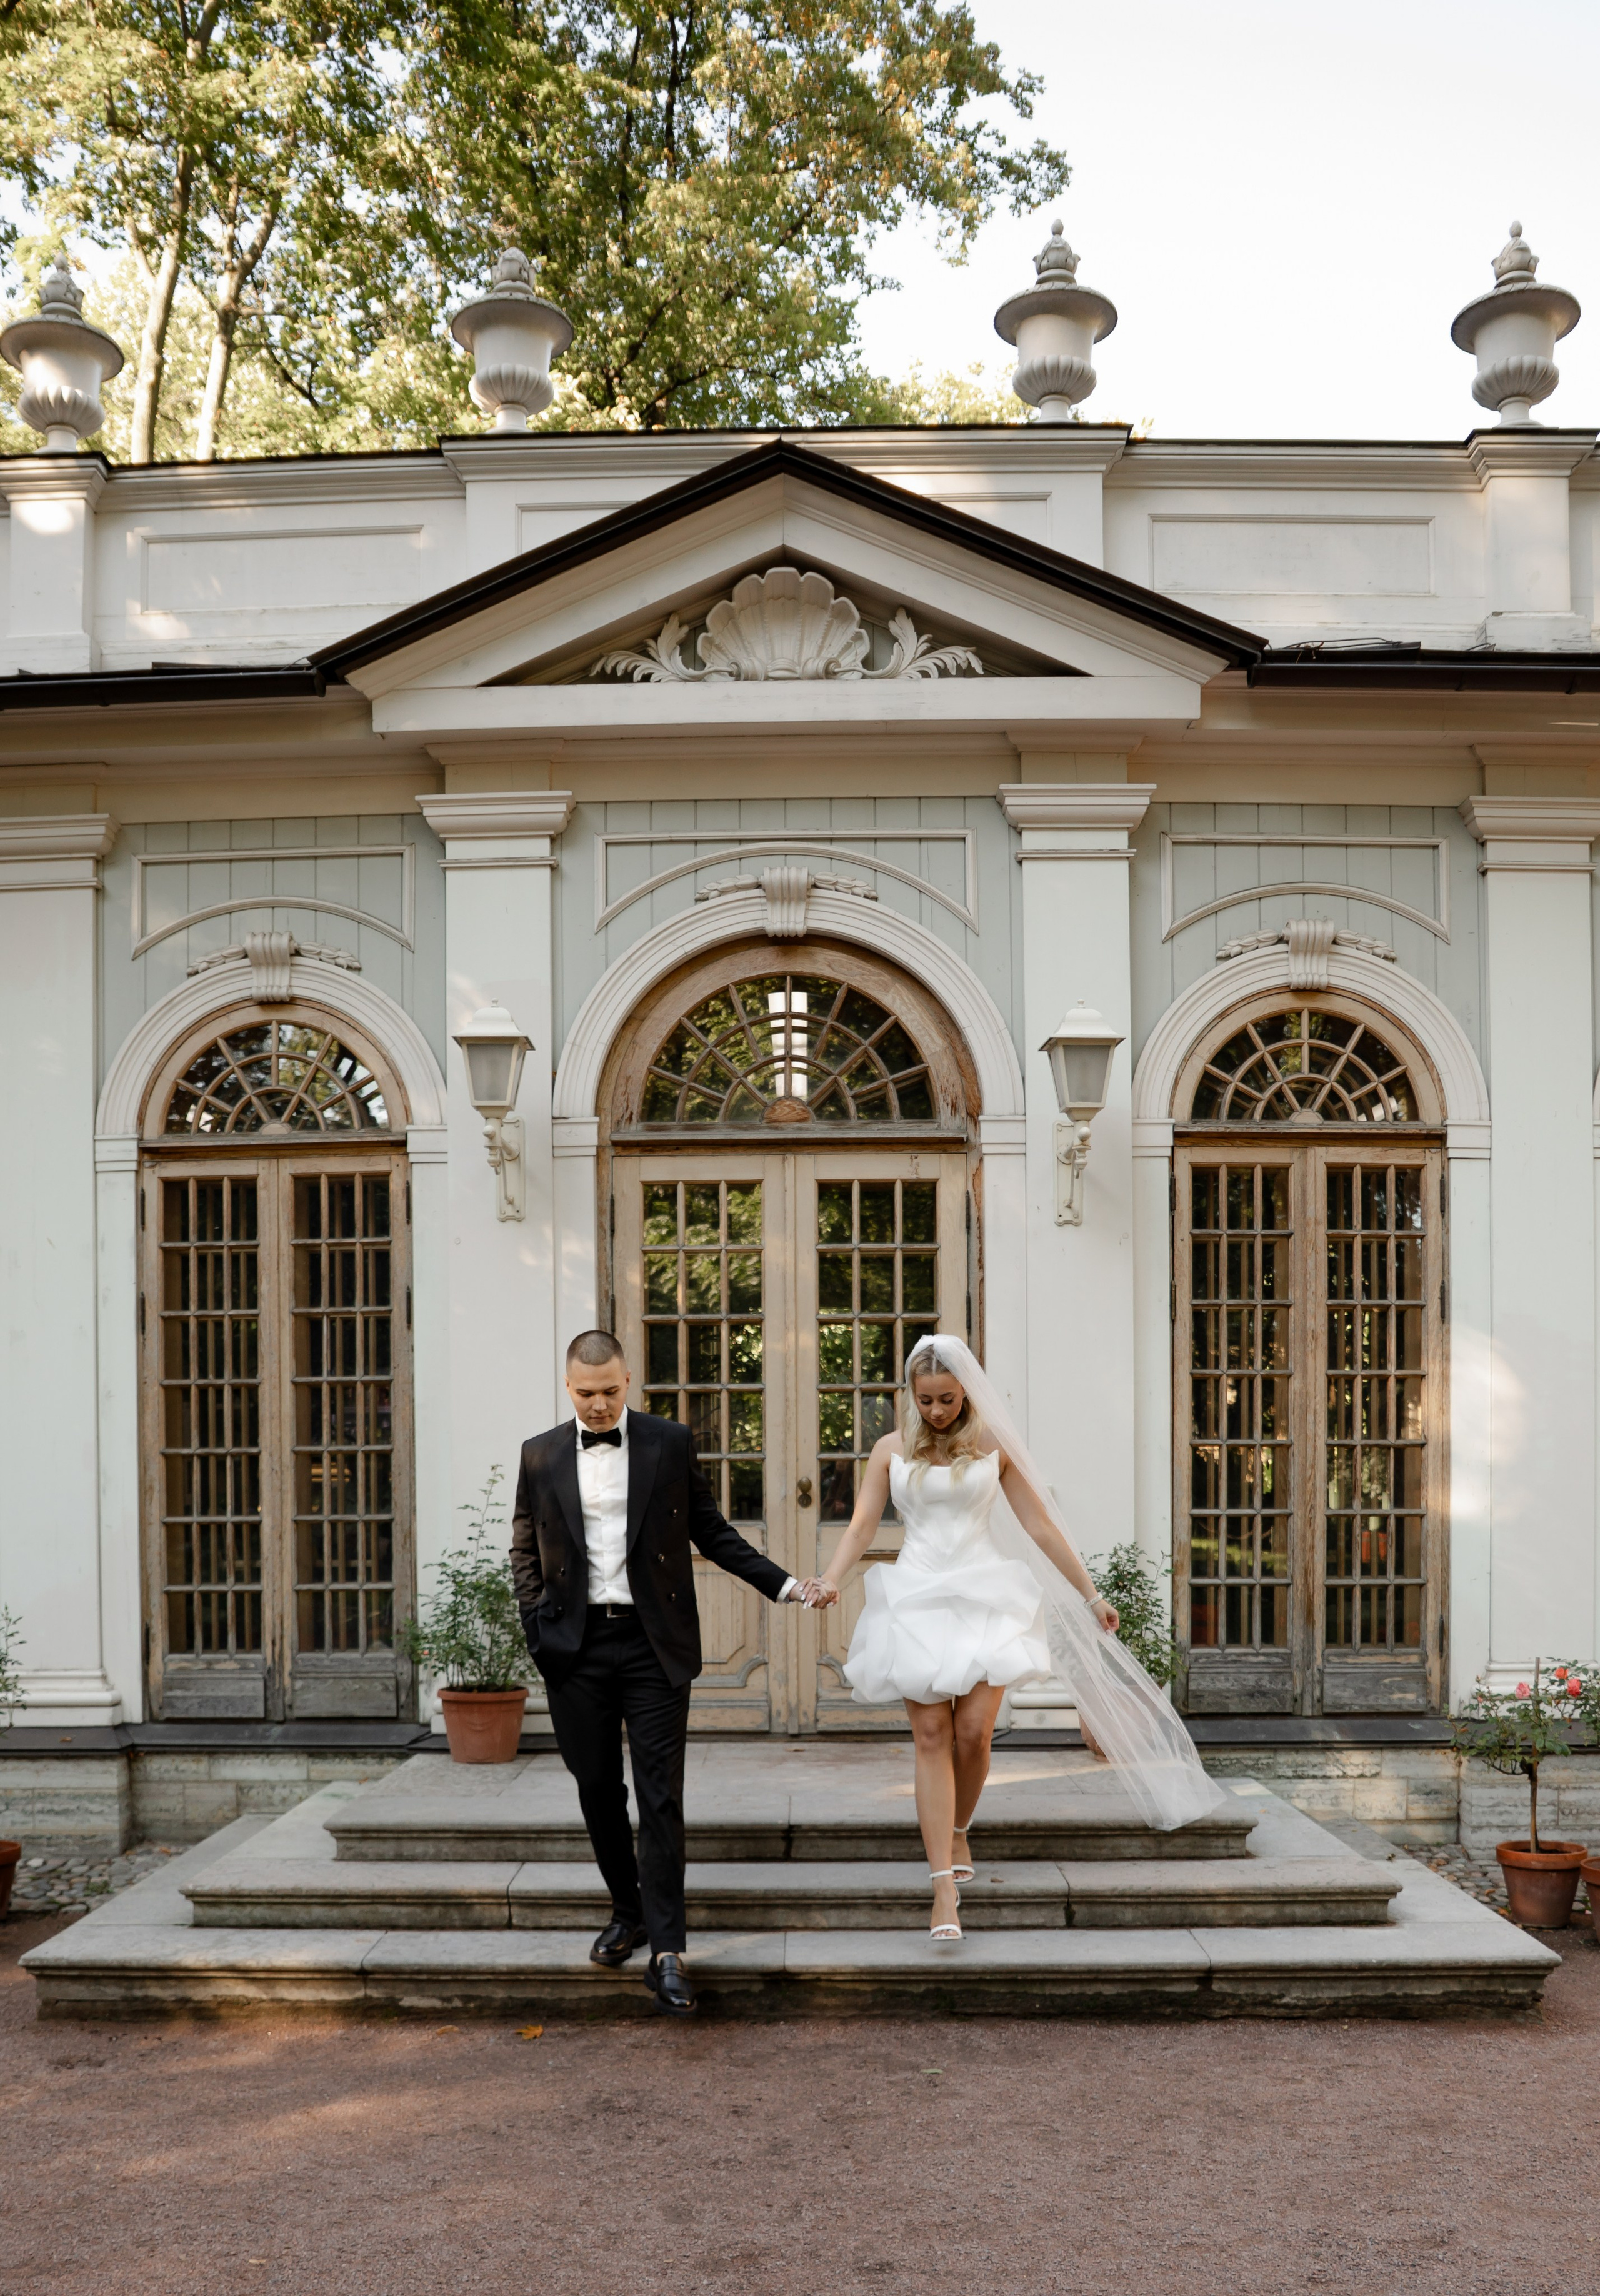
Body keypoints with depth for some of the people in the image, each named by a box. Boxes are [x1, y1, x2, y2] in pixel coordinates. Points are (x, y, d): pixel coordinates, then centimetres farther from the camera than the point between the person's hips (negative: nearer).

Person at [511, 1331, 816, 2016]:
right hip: (577, 1648, 2)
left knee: (660, 1797, -6)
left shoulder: (670, 1443, 3)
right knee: (597, 1789, 10)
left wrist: (779, 1582, 1)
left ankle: (666, 1952, -5)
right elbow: (526, 1552, 14)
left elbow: (709, 1530, 9)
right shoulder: (540, 1456, 6)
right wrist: (538, 1629, 1)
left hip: (655, 1644, -2)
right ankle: (627, 1910, 30)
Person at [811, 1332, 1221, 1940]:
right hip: (918, 1600, 0)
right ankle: (945, 1888, -7)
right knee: (932, 1736, -6)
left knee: (973, 1731, -9)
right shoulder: (891, 1450, 7)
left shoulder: (992, 1446, 5)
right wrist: (832, 1579, -19)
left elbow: (1040, 1526, 8)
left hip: (985, 1597, 0)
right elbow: (862, 1524, -1)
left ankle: (957, 1832, 23)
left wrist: (1091, 1596, 9)